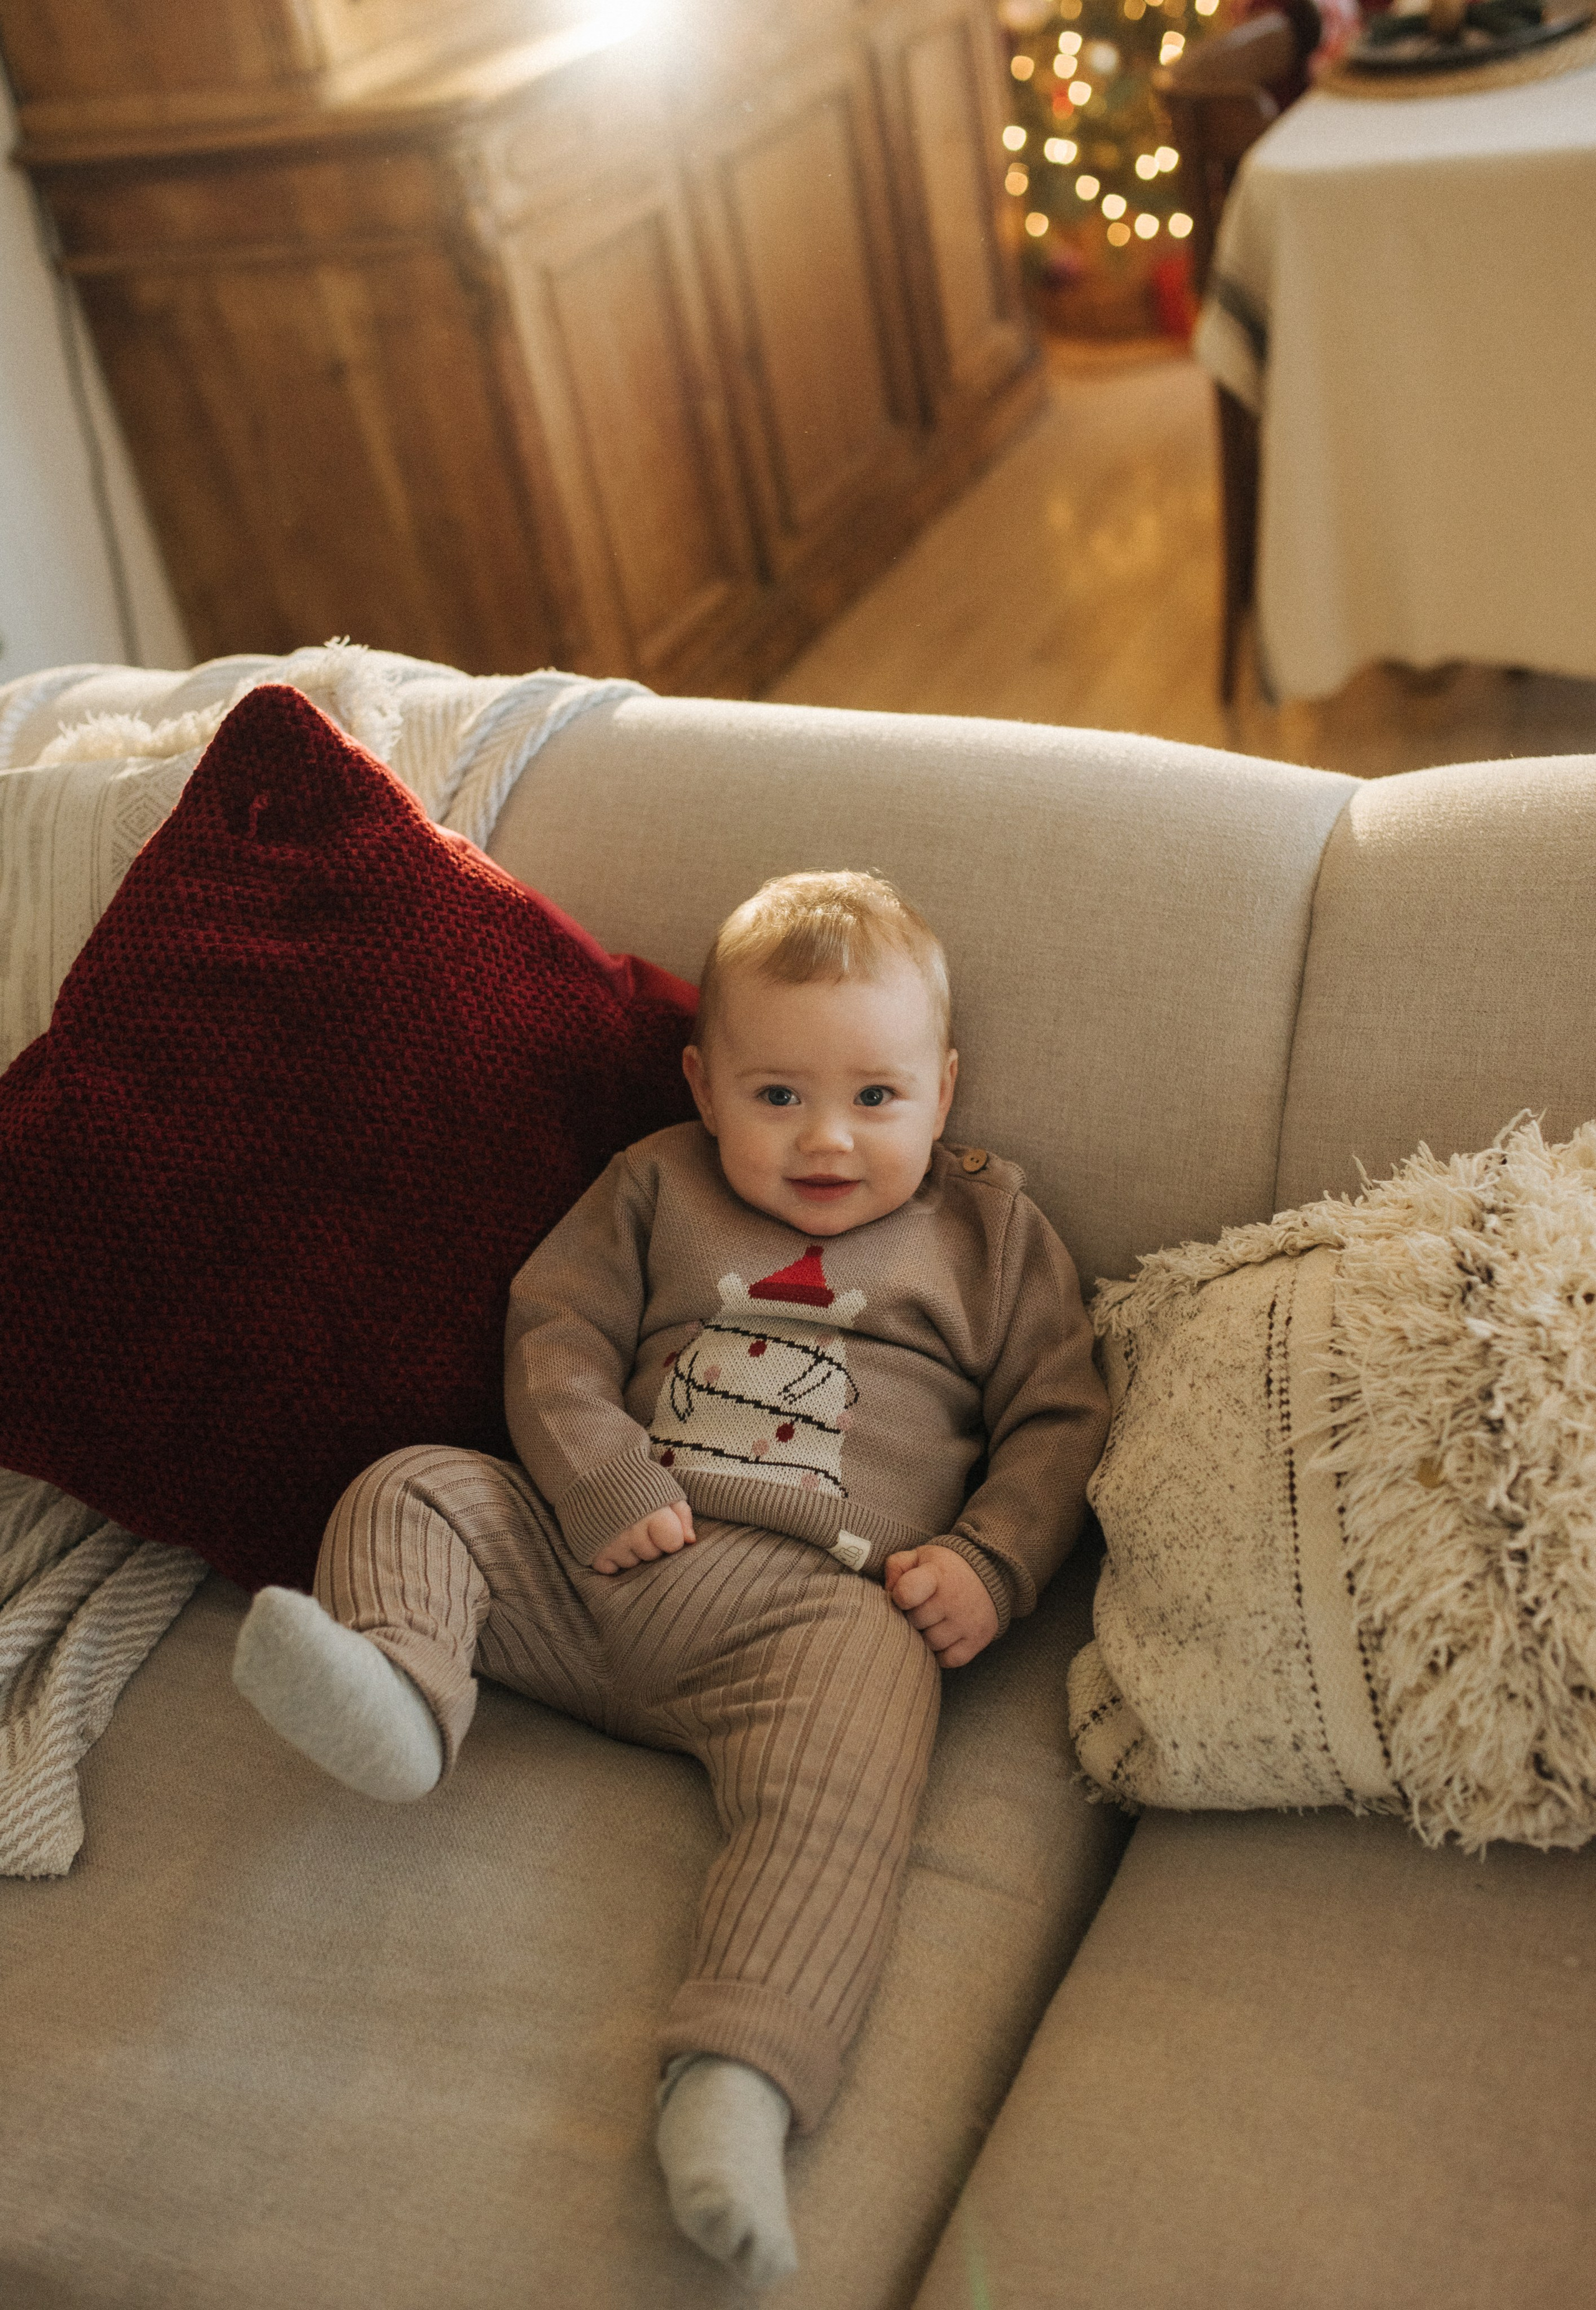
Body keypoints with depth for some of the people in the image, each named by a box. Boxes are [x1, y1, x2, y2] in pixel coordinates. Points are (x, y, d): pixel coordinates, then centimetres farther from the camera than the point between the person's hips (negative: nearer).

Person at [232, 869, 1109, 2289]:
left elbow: (1058, 1419, 13)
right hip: (593, 1560, 4)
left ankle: (740, 2074, -45)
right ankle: (396, 1686, -34)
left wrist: (990, 1561, -4)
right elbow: (557, 1333, 9)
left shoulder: (990, 1232, 14)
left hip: (822, 1602, -3)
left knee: (840, 1771, -33)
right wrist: (603, 1482, -9)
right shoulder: (660, 1189, 16)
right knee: (413, 1489, -8)